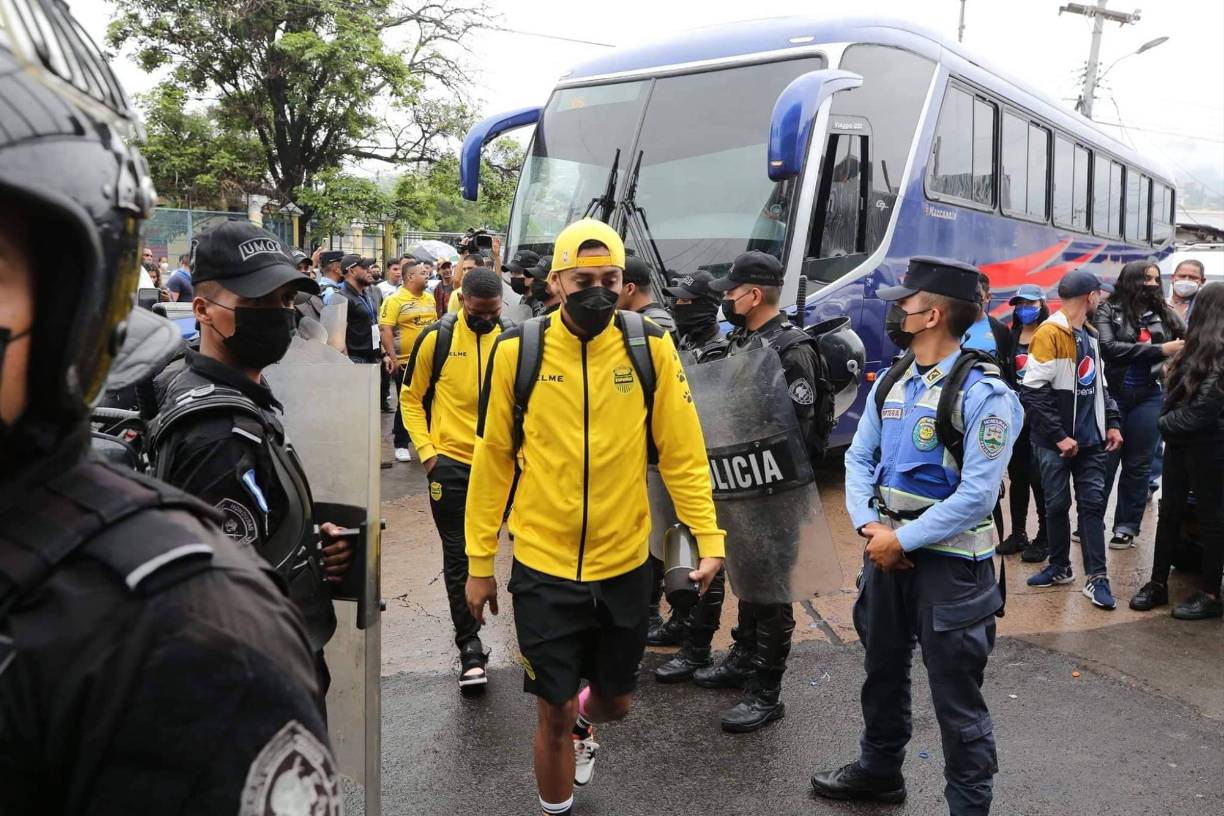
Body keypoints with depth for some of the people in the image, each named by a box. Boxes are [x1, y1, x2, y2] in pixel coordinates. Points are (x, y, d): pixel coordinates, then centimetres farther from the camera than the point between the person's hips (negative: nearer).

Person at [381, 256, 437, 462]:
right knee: (405, 405, 4)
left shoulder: (429, 298, 9)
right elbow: (385, 329, -15)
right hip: (406, 362, -6)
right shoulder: (395, 300, -11)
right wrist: (393, 358, -19)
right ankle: (401, 444, 16)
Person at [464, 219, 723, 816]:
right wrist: (479, 561, 1)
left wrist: (709, 538, -11)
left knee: (615, 702, 21)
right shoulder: (517, 351, -9)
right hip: (543, 566, -2)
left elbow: (683, 452, -3)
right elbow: (493, 460, -2)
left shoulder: (651, 347, -6)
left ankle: (582, 720, 57)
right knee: (552, 714, 8)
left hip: (625, 563, 2)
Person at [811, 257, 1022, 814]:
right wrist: (869, 525, -8)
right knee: (883, 669, 22)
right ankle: (879, 769, 43)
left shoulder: (982, 392, -17)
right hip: (886, 549, 8)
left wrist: (903, 540, -18)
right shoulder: (891, 384, 7)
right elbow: (859, 458, 8)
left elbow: (975, 496, -21)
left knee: (956, 695, 2)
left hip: (950, 563, -7)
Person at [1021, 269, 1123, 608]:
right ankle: (1059, 567, 22)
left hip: (1091, 439, 6)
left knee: (1093, 504, 5)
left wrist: (1112, 422, 8)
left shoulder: (1091, 334, 12)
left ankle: (1097, 577, 9)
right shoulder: (1049, 334, -13)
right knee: (1057, 504, 6)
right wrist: (1059, 436, -18)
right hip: (1056, 442, -6)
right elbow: (1033, 392, -18)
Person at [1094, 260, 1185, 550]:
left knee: (1138, 465, 9)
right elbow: (1109, 347, -17)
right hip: (1112, 394, -3)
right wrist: (1160, 349, -19)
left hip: (1149, 396, 3)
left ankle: (1127, 527, 19)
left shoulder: (1163, 312, 6)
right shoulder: (1108, 311, -3)